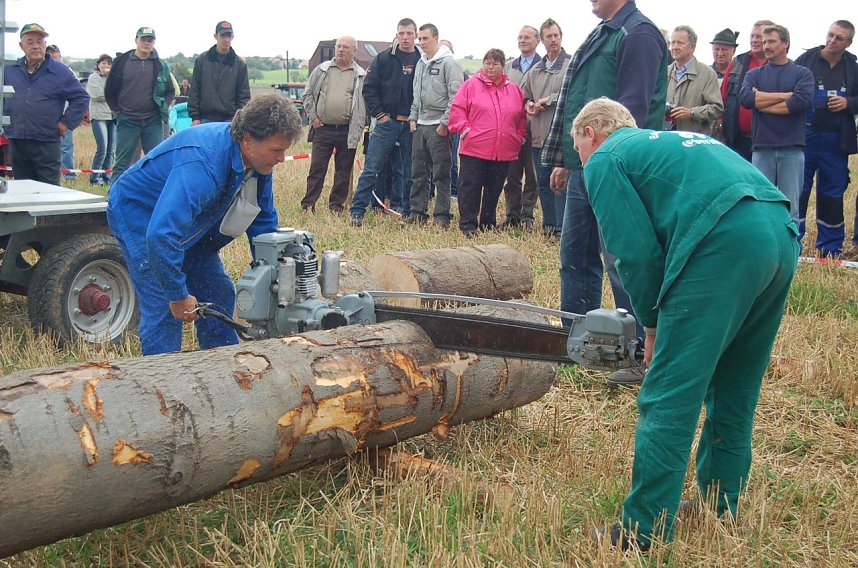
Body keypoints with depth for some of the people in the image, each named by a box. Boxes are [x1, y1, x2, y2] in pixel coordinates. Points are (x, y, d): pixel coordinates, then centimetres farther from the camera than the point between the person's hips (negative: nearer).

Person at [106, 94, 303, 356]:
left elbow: (263, 220, 3)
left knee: (219, 295, 9)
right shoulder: (203, 164, -41)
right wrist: (178, 296, -34)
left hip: (186, 221, 8)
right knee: (164, 309, -15)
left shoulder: (258, 160, -13)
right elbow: (161, 236, -44)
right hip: (139, 215, -8)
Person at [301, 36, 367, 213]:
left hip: (347, 131, 0)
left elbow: (365, 102, 4)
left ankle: (336, 205, 16)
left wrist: (359, 127, -4)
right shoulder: (322, 70, 7)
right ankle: (308, 204, 6)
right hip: (322, 129, 0)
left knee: (344, 171, 6)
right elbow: (308, 94, 12)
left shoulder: (361, 76, 4)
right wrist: (313, 117, 2)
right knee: (317, 168, 2)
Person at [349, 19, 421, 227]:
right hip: (386, 122, -2)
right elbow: (369, 88, 1)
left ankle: (406, 213, 19)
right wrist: (379, 114, -5)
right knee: (371, 169, -4)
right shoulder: (384, 58, 0)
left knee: (408, 174, 9)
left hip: (411, 126, 2)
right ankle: (357, 211, 0)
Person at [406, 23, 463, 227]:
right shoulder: (420, 63, 16)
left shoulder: (448, 62, -8)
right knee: (418, 172, 10)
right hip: (420, 126, 7)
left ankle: (441, 216, 0)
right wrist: (413, 117, 12)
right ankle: (418, 212, 18)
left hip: (438, 127, -7)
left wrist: (445, 123, -16)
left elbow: (455, 95, -13)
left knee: (441, 174, -3)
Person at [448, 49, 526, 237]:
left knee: (494, 189, 10)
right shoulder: (472, 84, 1)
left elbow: (522, 117, 18)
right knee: (470, 187, -2)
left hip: (504, 151, 3)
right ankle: (468, 224, 6)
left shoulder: (514, 90, 11)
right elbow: (457, 109, -2)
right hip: (474, 149, -3)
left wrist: (521, 136, 8)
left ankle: (488, 223, 22)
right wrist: (465, 130, -10)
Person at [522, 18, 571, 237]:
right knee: (543, 183, 11)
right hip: (539, 135, 7)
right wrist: (529, 105, 5)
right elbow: (525, 96, 27)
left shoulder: (572, 65, -5)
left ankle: (562, 227, 0)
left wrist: (548, 100, -11)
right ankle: (549, 225, 21)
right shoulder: (535, 71, 16)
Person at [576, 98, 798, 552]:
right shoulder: (672, 141, 35)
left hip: (724, 244, -9)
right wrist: (669, 316, 27)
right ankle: (722, 510, 31)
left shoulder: (604, 160, 10)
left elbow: (637, 252, 0)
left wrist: (653, 324, 13)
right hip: (781, 234, 9)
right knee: (735, 390, 21)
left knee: (669, 399, -3)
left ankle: (645, 530, 0)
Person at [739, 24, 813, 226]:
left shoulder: (802, 73, 9)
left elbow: (800, 102, -10)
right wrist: (785, 95, -7)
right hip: (762, 147, 1)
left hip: (792, 148, -1)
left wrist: (761, 102, -4)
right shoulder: (754, 74, 14)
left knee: (790, 210, 0)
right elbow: (745, 98, -7)